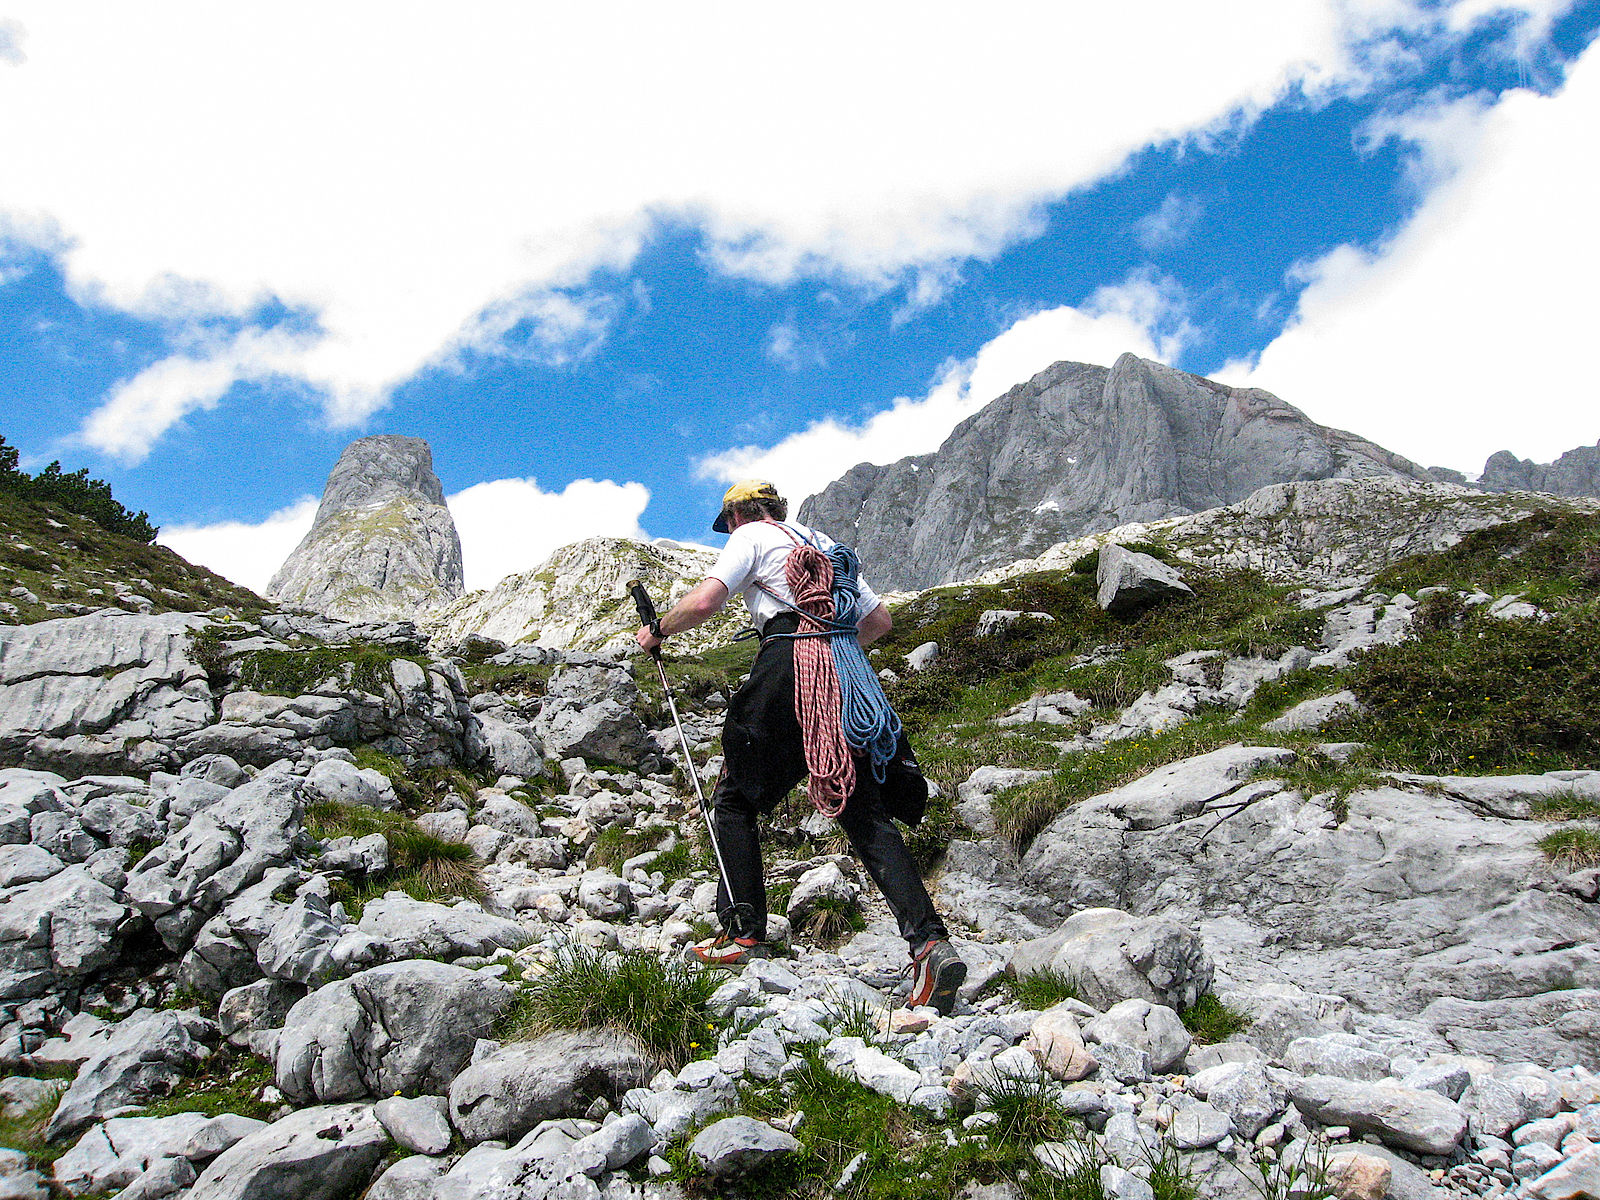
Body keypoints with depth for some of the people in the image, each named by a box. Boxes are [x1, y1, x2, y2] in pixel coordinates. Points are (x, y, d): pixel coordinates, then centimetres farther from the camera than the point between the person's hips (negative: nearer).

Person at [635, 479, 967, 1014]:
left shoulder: (751, 536, 10)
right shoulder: (827, 545, 30)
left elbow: (704, 602, -5)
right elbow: (880, 619, 29)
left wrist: (658, 630, 13)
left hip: (788, 665, -6)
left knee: (735, 801, 10)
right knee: (866, 815, 2)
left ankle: (744, 934, 6)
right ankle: (930, 940, -13)